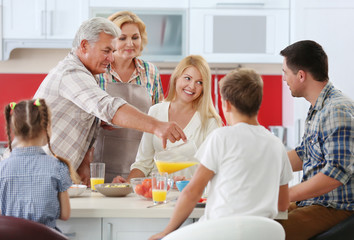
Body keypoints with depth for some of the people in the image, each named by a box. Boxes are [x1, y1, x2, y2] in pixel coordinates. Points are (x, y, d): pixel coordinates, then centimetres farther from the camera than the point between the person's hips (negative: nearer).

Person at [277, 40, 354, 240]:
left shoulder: (337, 111, -20)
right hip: (314, 202, 10)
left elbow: (337, 173, -27)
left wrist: (286, 195, -23)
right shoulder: (318, 109, 14)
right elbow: (302, 155, 24)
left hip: (334, 209, -10)